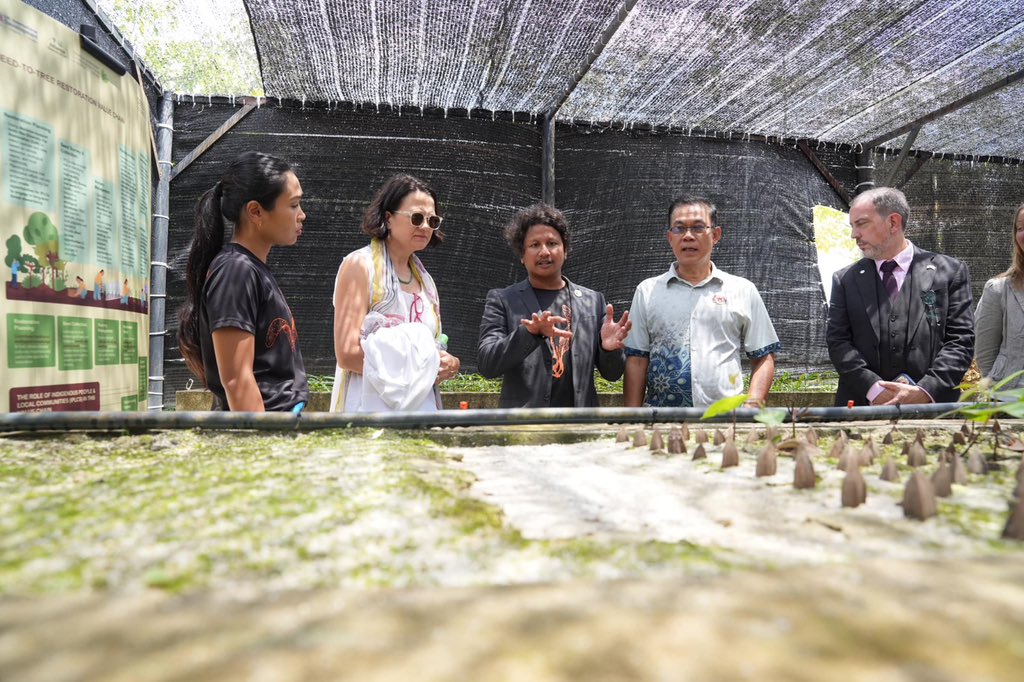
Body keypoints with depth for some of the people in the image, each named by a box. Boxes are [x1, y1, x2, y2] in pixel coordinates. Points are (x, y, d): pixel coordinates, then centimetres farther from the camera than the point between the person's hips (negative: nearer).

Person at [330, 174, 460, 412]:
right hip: (372, 407, -6)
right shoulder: (360, 265, -5)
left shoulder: (424, 277, 14)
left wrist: (446, 364, -1)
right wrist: (414, 366, -13)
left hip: (421, 406, 6)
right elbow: (347, 353, -14)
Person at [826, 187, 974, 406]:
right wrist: (874, 389, -14)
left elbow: (961, 341, -2)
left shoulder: (950, 271, 4)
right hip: (862, 408, 1)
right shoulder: (845, 280, 6)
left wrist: (925, 391, -15)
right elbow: (837, 341, -1)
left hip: (932, 408, 0)